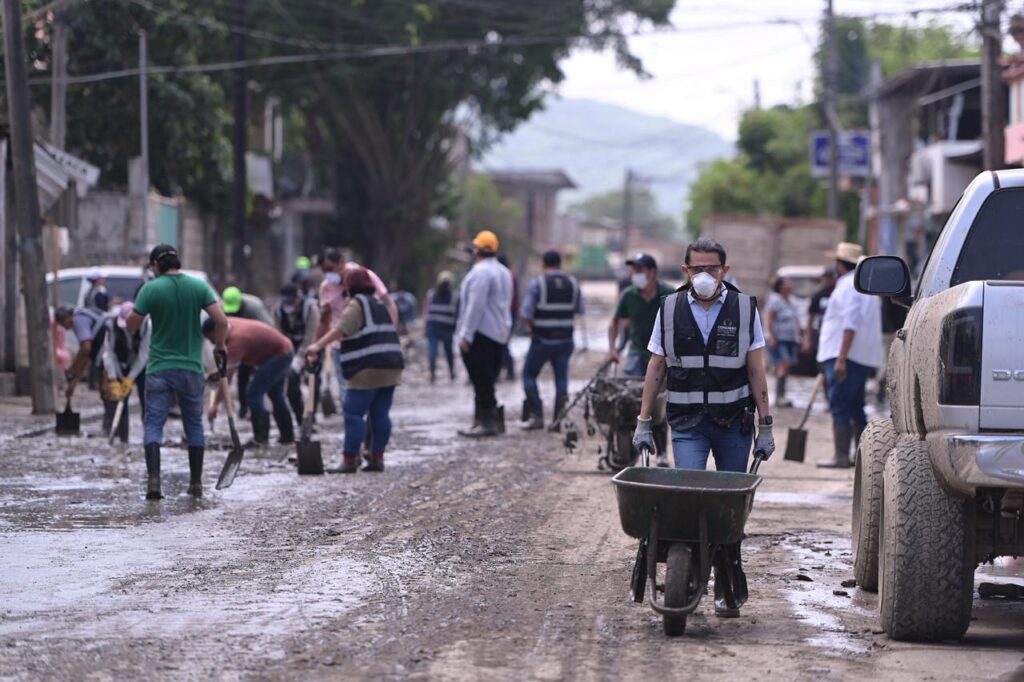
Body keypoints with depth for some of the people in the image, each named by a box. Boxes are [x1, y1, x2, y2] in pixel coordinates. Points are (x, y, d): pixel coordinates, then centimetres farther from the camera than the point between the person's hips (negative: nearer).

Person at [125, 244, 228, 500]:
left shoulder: (150, 289, -6)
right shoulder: (199, 286, 0)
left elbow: (131, 327, -3)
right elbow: (221, 320, -6)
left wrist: (133, 309, 16)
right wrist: (219, 347, 9)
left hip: (159, 368, -2)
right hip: (191, 367, 2)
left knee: (154, 424, 0)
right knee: (194, 425, 13)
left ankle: (153, 480, -16)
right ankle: (196, 484, 13)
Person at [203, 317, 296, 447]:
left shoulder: (236, 339, -29)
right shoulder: (231, 323, -3)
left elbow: (228, 374, -30)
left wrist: (215, 405, -28)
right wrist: (220, 370, 7)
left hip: (278, 356, -11)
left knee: (253, 394, -14)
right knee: (276, 395, 22)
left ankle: (260, 438, -9)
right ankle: (287, 436, 33)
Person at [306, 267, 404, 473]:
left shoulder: (357, 304, -6)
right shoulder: (379, 304, 22)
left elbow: (340, 329, -19)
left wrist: (318, 345, -25)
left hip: (368, 369, -9)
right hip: (391, 366, 9)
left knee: (353, 413, -7)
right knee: (380, 414, 9)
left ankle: (349, 460, -11)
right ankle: (377, 458, 9)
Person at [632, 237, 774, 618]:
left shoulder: (744, 309, 2)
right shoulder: (671, 309, 4)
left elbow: (756, 372, 4)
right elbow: (656, 369, 8)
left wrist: (765, 427, 1)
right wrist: (643, 422, 4)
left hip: (734, 421, 0)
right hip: (687, 422, 0)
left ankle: (727, 588, 13)